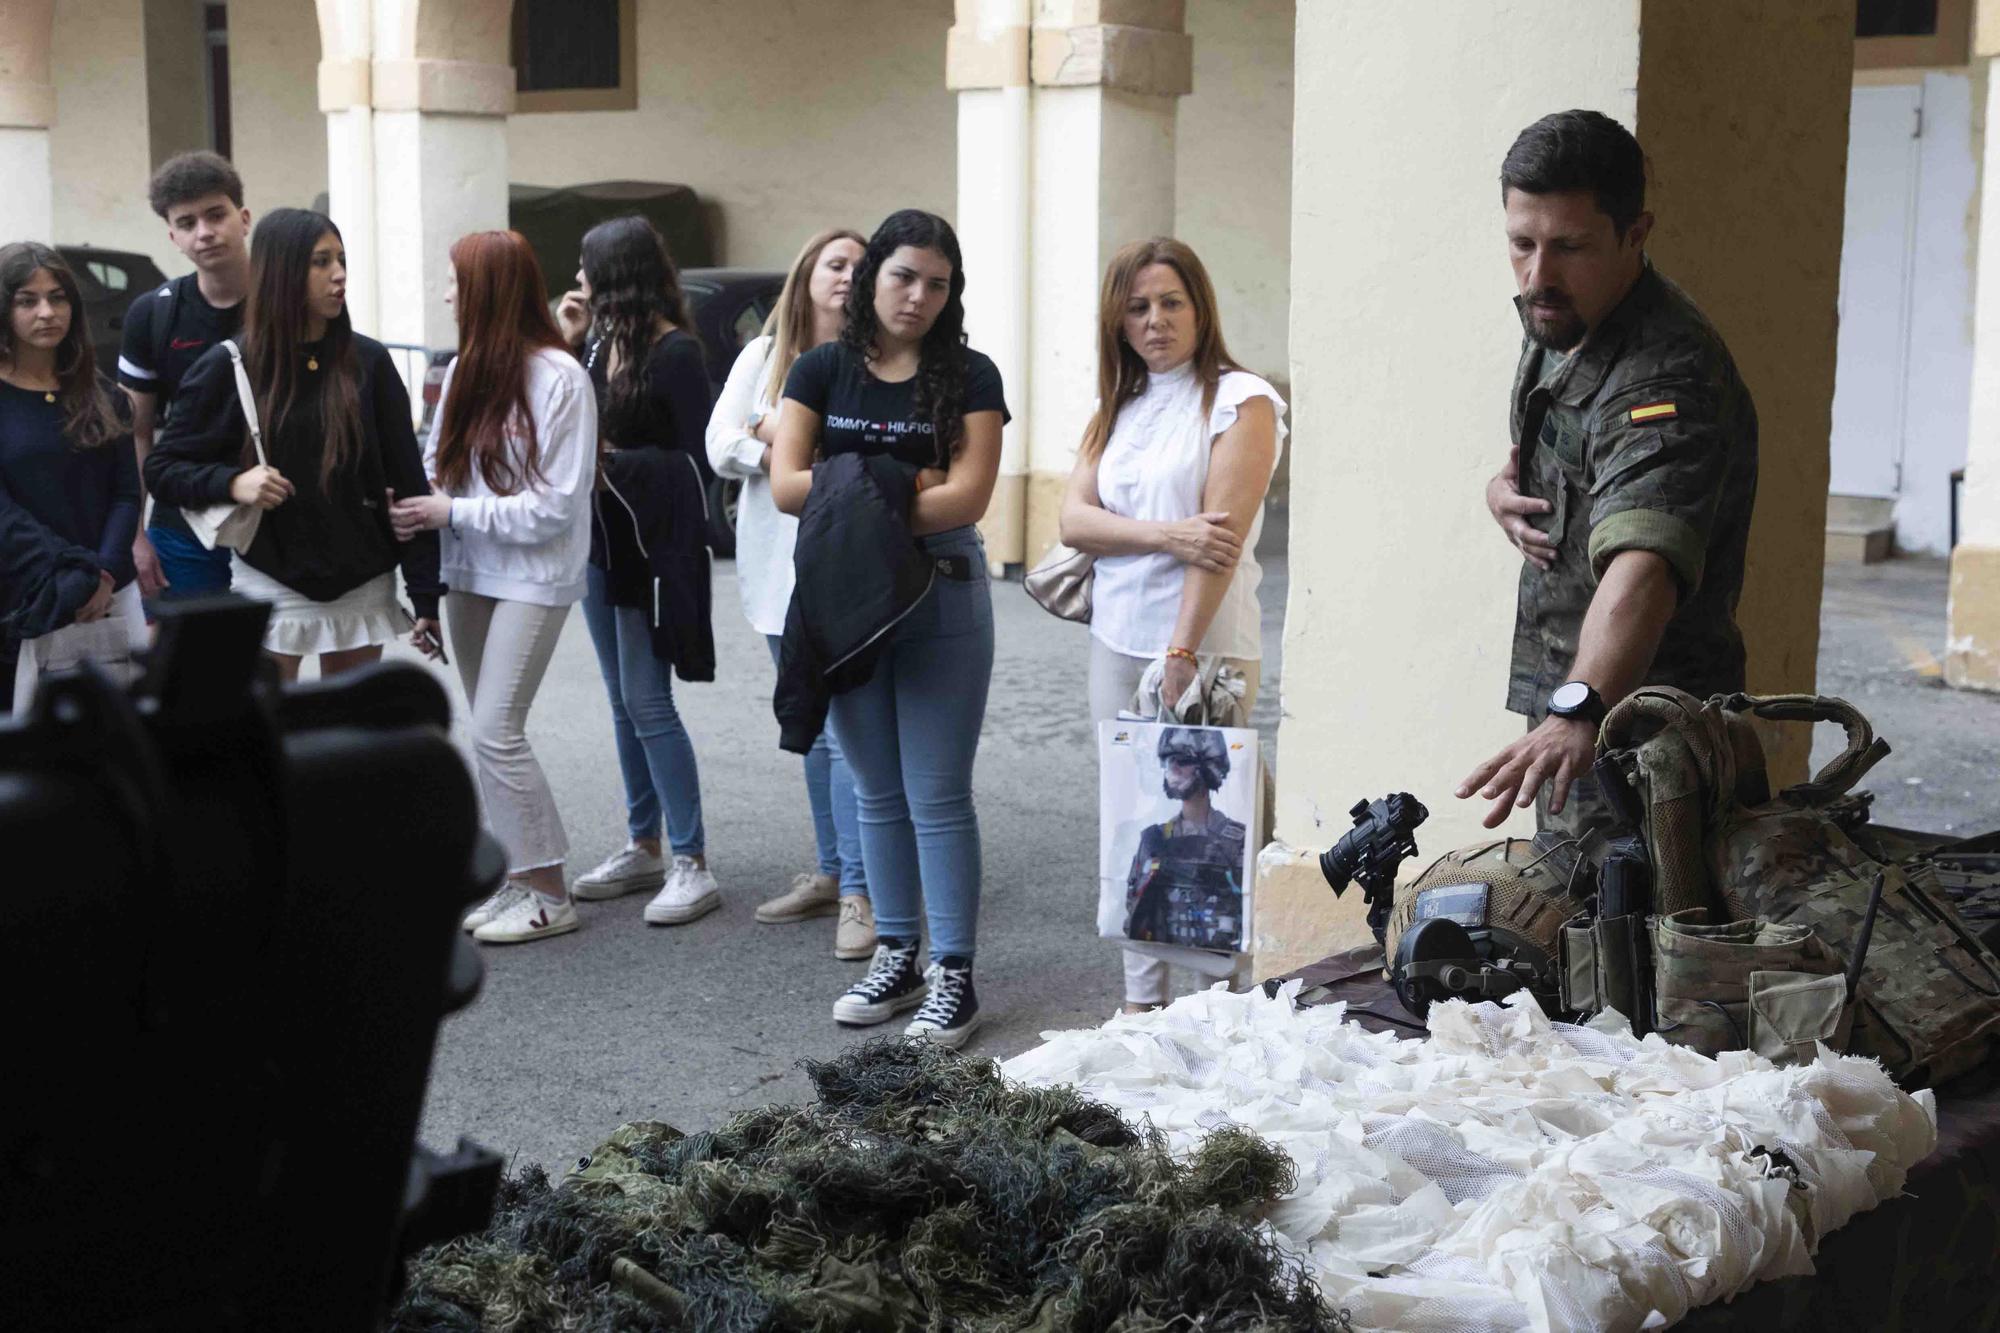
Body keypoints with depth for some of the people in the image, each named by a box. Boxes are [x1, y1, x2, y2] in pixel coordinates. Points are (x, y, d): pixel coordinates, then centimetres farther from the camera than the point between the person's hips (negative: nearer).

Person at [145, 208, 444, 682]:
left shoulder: (367, 362, -1)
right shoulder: (228, 367, -5)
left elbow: (408, 483, 0)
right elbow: (162, 469, 1)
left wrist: (426, 595, -3)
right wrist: (232, 483, -19)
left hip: (363, 588, 2)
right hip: (270, 585, -1)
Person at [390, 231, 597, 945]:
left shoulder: (558, 376, -14)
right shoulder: (464, 370, 6)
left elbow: (557, 503, -15)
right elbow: (439, 461, 12)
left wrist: (450, 512, -15)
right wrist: (415, 503, -11)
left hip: (532, 576, -7)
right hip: (469, 571, 7)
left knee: (496, 731, -10)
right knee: (490, 732, 10)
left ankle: (549, 896, 1)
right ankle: (516, 878, 21)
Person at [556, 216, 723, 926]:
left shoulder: (675, 351, -13)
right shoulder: (601, 342, 8)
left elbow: (692, 458, -14)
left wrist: (612, 459, -16)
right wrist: (565, 343, 3)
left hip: (653, 546, -8)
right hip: (601, 540, 8)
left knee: (647, 703, -9)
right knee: (623, 703, 13)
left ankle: (691, 864, -3)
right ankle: (642, 848, 22)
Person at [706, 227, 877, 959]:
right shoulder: (762, 355, 11)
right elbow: (720, 446, 4)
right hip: (776, 561, 5)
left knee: (847, 728, -10)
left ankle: (859, 891, -7)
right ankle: (831, 871, 23)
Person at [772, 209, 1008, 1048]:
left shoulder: (968, 377, -2)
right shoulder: (823, 371, 5)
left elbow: (967, 497, -12)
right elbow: (786, 485, -5)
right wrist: (903, 483, -10)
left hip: (941, 598, -3)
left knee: (938, 796, -1)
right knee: (878, 792, 12)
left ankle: (953, 975, 5)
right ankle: (896, 958, 22)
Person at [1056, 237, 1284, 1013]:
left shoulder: (1242, 402, -5)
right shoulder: (1116, 409, 15)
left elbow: (1221, 536, -14)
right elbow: (1074, 518, 3)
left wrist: (1182, 655, -21)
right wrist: (1167, 535, -15)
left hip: (1206, 646, -6)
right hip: (1116, 642, 6)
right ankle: (1141, 1003, 18)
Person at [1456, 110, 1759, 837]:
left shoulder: (1667, 377, -27)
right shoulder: (1557, 320, 3)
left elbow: (1643, 566, -43)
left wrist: (1580, 710, -59)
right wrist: (1504, 487, -1)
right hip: (1566, 702, 9)